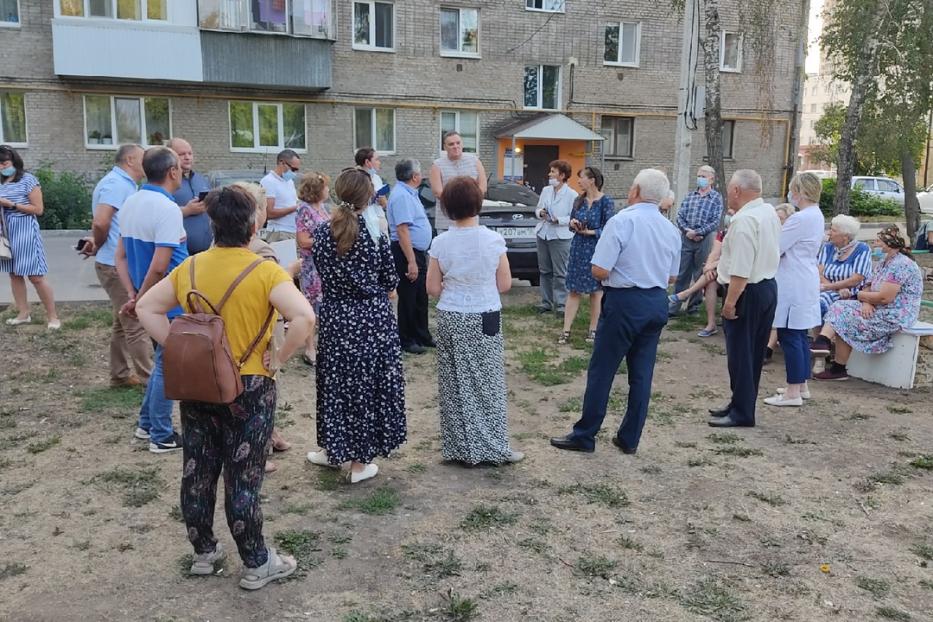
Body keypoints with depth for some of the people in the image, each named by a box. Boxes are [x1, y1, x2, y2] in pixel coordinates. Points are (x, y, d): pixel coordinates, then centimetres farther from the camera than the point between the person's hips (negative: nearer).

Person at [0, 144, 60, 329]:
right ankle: (23, 314, 19)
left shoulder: (28, 179, -7)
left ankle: (53, 316, -1)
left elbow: (38, 209, -10)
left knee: (35, 276, -7)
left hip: (25, 231, -7)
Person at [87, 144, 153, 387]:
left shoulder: (123, 184, 16)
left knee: (124, 322, 16)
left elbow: (105, 224, 21)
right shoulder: (116, 183, -16)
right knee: (137, 324, -5)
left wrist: (98, 244, 6)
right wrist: (99, 245, -9)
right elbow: (100, 222, -25)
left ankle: (120, 375, 26)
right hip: (118, 265, -10)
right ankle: (150, 379, 2)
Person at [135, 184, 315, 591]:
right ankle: (257, 564, 18)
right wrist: (279, 358, -14)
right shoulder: (264, 271, -15)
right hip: (248, 388, -5)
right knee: (243, 478, 4)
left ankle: (203, 552, 32)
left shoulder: (190, 267, 0)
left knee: (197, 471, 17)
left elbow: (146, 308, 5)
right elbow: (304, 318, -27)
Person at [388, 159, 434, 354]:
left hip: (418, 252, 10)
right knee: (408, 300, 1)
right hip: (407, 252, -10)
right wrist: (411, 262, -29)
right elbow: (402, 230, -26)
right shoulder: (401, 196, -19)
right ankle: (407, 341, 12)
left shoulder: (409, 193, 13)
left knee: (421, 298, 17)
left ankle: (422, 336, 29)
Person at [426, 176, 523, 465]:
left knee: (456, 384, 11)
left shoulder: (441, 243, -7)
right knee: (488, 382, 9)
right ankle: (494, 447, 17)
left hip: (451, 319, 1)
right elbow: (505, 285, -3)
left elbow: (433, 289, -2)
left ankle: (460, 447, 19)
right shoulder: (493, 240, -10)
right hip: (485, 319, -1)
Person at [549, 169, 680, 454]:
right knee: (642, 374, 11)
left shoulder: (622, 221, -13)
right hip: (657, 304, 6)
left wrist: (619, 273, 5)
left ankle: (584, 436, 10)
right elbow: (671, 277, 15)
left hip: (624, 302, -6)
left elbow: (599, 271, -16)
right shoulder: (671, 229, 7)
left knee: (602, 371, 2)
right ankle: (629, 439, 19)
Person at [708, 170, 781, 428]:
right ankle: (742, 404, 27)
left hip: (748, 292, -10)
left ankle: (741, 413, 8)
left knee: (740, 353, 0)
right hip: (769, 286, 10)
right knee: (754, 352, 16)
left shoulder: (744, 220, -21)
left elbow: (741, 270, -26)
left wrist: (730, 301, -23)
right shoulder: (770, 212, 10)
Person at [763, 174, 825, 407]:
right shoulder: (816, 215, 13)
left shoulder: (800, 218, -19)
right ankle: (801, 386, 25)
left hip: (793, 285, -10)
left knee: (790, 336, -5)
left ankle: (793, 393, 1)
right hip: (805, 282, 10)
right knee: (799, 336, 16)